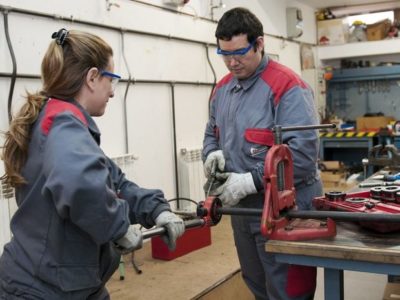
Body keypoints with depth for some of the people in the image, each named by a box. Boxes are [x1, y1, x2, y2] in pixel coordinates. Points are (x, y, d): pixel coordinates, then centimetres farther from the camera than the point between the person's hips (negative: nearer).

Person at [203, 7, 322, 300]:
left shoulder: (286, 86, -17)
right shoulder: (222, 88, 9)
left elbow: (303, 151, -24)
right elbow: (212, 134, 20)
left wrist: (252, 181, -25)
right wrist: (213, 153, -4)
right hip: (242, 209, 8)